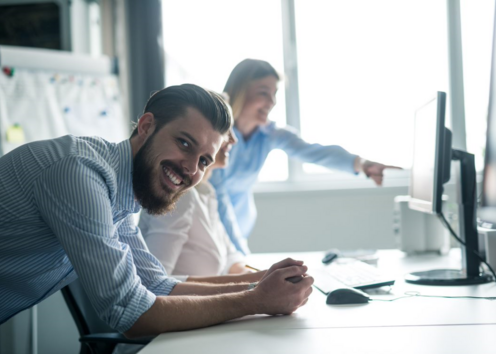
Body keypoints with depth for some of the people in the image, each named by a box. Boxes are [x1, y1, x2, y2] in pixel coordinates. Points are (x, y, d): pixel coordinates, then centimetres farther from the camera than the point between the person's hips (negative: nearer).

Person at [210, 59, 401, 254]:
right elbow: (218, 195, -23)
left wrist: (360, 163, -44)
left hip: (238, 224, 4)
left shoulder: (271, 134, -8)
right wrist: (240, 250, -28)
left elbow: (314, 152, -26)